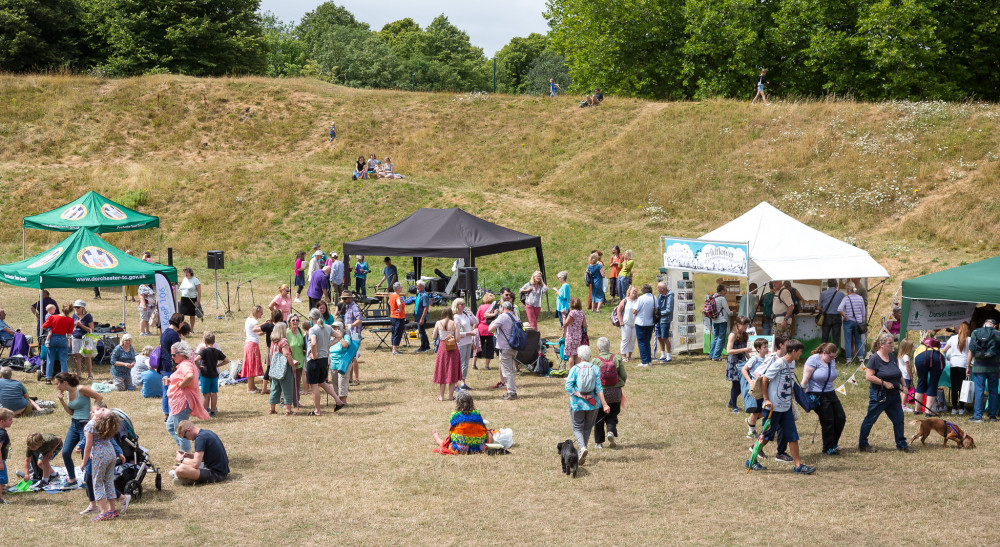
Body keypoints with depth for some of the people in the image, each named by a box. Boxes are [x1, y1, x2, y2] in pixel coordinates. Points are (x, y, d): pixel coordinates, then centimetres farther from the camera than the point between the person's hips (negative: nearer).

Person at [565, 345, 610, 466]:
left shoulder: (574, 369, -6)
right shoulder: (595, 369, -4)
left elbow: (568, 387, -15)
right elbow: (599, 388, -8)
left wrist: (580, 395, -12)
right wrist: (604, 404, -8)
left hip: (577, 404, -2)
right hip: (592, 404, 2)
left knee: (577, 428, 7)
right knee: (587, 428, 17)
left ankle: (582, 447, -19)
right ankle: (582, 452, 20)